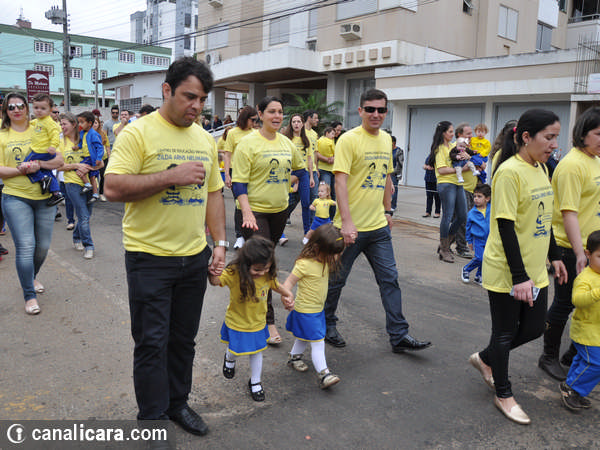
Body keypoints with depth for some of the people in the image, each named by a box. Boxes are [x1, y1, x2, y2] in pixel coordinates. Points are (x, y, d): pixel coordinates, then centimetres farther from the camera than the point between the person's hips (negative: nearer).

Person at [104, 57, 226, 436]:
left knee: (183, 340, 16)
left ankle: (178, 403, 35)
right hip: (150, 258, -5)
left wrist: (220, 243, 7)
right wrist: (173, 176, -22)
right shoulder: (138, 133, -9)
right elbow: (113, 189, -18)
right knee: (152, 343, 4)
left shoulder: (206, 139, 9)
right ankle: (152, 419, 21)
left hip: (195, 258, 6)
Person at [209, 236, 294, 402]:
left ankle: (255, 382, 41)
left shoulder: (268, 274, -16)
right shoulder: (234, 273, -31)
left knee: (256, 352, 18)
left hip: (258, 322, 3)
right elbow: (216, 281, -41)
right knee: (235, 349, 21)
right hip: (236, 323, -2)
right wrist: (213, 274, -63)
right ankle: (230, 359, 58)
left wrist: (288, 294, -12)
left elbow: (275, 285, 3)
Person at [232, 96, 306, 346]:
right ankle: (268, 321, 1)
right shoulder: (248, 142, -10)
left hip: (280, 210, 6)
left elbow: (299, 168, 26)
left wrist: (283, 180, 11)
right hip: (254, 211, -6)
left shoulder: (286, 142, 8)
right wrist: (247, 212, -24)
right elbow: (239, 182, -14)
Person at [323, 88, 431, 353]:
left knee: (389, 279, 8)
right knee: (336, 279, 9)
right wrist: (346, 222, -25)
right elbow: (340, 181, -19)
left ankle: (399, 335, 17)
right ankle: (327, 325, 29)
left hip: (378, 227, 6)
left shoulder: (386, 139, 10)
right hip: (351, 227, -6)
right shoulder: (349, 139, -12)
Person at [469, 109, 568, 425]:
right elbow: (505, 226, -22)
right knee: (506, 332, 7)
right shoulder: (510, 171, -19)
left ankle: (485, 358, 39)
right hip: (506, 273, -9)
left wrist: (554, 256, 20)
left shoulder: (540, 169, 9)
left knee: (534, 328, 16)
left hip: (535, 270, 9)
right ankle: (503, 395, 27)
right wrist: (519, 277, -23)